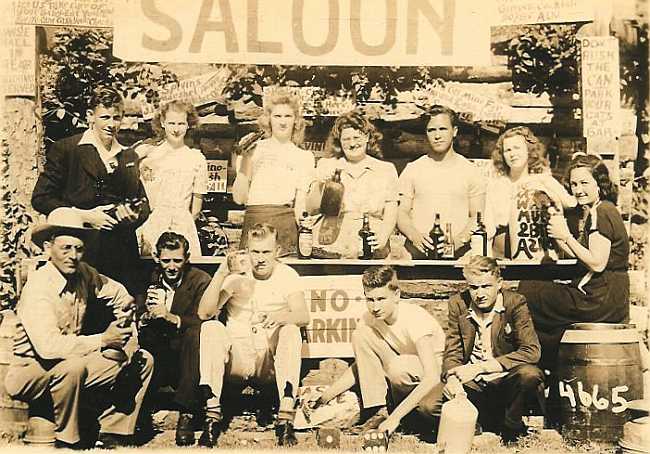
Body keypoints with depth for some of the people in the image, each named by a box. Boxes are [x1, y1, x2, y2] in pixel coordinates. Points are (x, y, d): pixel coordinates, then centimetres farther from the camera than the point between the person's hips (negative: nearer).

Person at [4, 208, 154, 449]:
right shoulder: (37, 287, -23)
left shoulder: (83, 274, -4)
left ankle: (111, 438, 1)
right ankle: (66, 441, -17)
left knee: (143, 361, 0)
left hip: (72, 358, 8)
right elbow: (47, 345, -36)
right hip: (30, 372, -7)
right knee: (72, 367, -39)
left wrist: (126, 310, -5)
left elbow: (117, 291, 16)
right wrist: (102, 340, -33)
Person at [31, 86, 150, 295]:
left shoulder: (129, 156, 16)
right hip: (80, 253, -4)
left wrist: (136, 214, -1)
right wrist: (83, 215, -11)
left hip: (123, 254, 4)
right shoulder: (65, 149, 2)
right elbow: (41, 198, -1)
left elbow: (142, 201, 23)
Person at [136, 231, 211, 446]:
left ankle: (187, 414, -31)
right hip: (157, 358, 3)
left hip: (184, 354, -2)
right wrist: (146, 317, -20)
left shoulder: (200, 280, -3)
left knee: (195, 333, -33)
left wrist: (171, 317, -31)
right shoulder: (149, 280, 8)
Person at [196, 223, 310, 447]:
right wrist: (221, 273, -23)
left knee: (291, 330, -27)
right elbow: (204, 313, -12)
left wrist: (278, 316, -36)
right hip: (237, 359, 0)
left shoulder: (287, 275, 2)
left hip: (271, 361, 0)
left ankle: (285, 417, -34)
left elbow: (303, 316, -14)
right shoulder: (236, 275, 0)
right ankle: (213, 414, -30)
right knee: (211, 327, -25)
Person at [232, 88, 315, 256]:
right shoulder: (254, 150, 12)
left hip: (286, 222, 0)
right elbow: (239, 198, 6)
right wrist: (245, 159, 0)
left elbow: (300, 205, 7)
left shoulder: (304, 157, 12)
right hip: (253, 222, 0)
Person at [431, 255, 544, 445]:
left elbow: (531, 351, -19)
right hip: (471, 384, 3)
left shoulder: (515, 302, -9)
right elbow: (452, 352, 2)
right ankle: (495, 424, -2)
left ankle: (510, 426, -3)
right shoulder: (458, 304, 0)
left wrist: (480, 367, -25)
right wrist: (452, 377, -23)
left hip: (504, 380, -2)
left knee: (530, 374, -34)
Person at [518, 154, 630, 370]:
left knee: (527, 293, -6)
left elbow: (597, 263, -20)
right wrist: (560, 239, 4)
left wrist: (567, 236, -15)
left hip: (601, 301, -10)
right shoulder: (588, 213, 17)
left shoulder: (603, 213, -13)